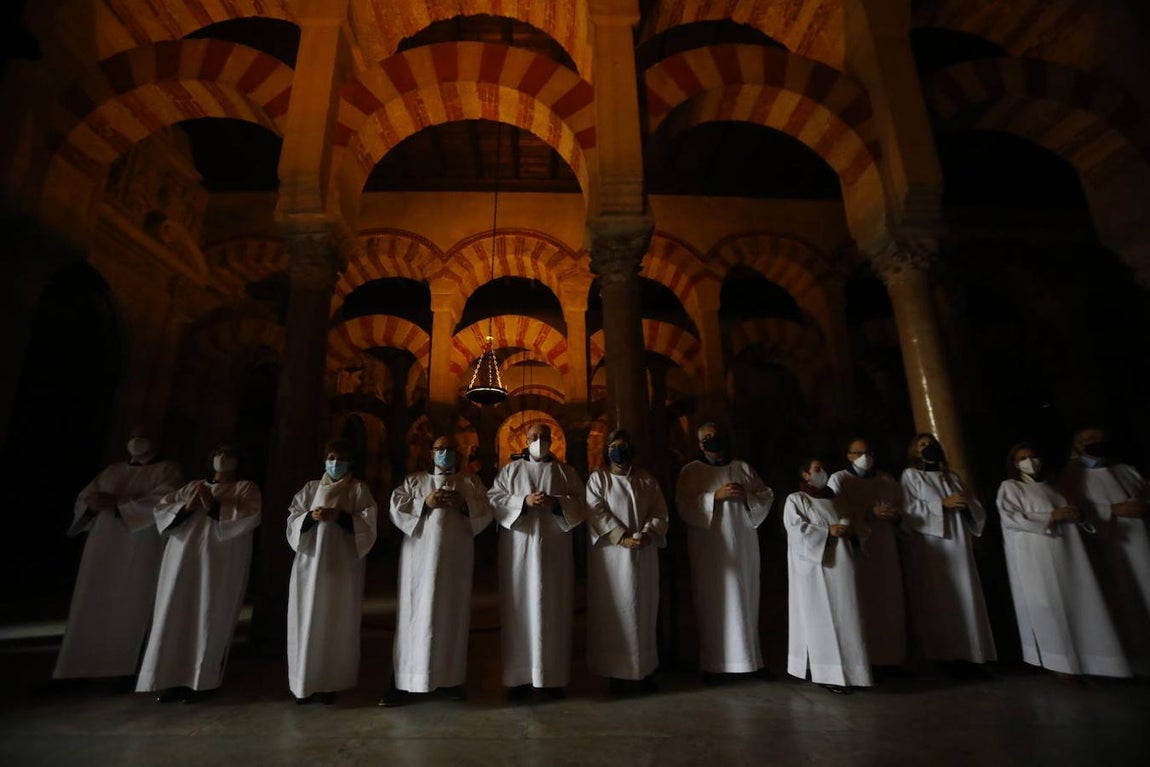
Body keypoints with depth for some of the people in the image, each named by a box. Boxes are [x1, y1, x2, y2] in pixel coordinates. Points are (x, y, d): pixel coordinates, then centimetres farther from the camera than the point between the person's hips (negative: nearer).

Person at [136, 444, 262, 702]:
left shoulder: (246, 487, 8)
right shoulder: (194, 485, 22)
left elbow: (251, 516, -10)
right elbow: (160, 509, 14)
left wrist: (214, 506, -11)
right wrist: (187, 507, -4)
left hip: (220, 563, -4)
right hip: (183, 558, 4)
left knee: (210, 619, -3)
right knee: (175, 616, 3)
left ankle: (201, 681, 7)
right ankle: (173, 680, 14)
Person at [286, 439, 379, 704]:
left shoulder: (359, 489, 4)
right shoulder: (311, 488, 13)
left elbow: (368, 523, -5)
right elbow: (292, 520, 7)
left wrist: (339, 516, -18)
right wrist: (310, 516, -13)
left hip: (342, 564, -2)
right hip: (310, 562, 2)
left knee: (337, 624, -1)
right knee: (307, 620, 1)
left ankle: (330, 684, 10)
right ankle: (306, 684, 12)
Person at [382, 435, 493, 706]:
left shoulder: (471, 482, 13)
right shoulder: (413, 480, 13)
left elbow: (487, 511, 2)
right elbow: (395, 508, 0)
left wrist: (464, 505, -14)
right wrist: (426, 504, -13)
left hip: (456, 558, 1)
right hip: (421, 557, 0)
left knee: (453, 615, 4)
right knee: (416, 614, -1)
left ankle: (451, 678, 15)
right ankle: (403, 680, 8)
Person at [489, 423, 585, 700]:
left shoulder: (566, 472, 10)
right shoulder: (510, 470, 9)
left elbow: (580, 505, 3)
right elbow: (493, 499, -2)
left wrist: (556, 503, -15)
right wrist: (524, 501, -16)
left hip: (554, 550, 1)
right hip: (519, 550, 0)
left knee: (553, 609, 3)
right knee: (520, 609, 1)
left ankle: (553, 676, 14)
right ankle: (519, 676, 11)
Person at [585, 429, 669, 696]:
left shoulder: (646, 479, 10)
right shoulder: (598, 478, 1)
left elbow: (660, 512, 4)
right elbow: (596, 514, -9)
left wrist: (647, 534, -14)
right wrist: (622, 538, -19)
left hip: (645, 554, 3)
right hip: (612, 555, -3)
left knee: (643, 610, 8)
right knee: (615, 611, 0)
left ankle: (644, 669, 19)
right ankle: (617, 672, 10)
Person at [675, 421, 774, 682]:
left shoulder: (743, 468, 11)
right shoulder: (691, 472, 1)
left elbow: (767, 495, 9)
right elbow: (684, 507, -9)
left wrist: (747, 495, -11)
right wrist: (715, 496, -18)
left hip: (743, 547, 3)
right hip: (710, 549, -3)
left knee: (746, 602, 9)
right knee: (714, 604, 0)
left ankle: (749, 659, 22)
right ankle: (713, 663, 11)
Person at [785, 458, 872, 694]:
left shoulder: (831, 499, 20)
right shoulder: (795, 500, -1)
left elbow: (846, 522, 19)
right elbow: (796, 529, -13)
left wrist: (850, 528, -3)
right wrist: (828, 531, -15)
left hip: (839, 564, 7)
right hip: (814, 567, -7)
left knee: (843, 618, 6)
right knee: (820, 619, -4)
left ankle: (843, 670, 13)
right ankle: (825, 673, 1)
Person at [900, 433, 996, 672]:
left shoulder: (952, 477, 20)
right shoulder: (911, 475, 5)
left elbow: (975, 507, 13)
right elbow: (909, 508, -8)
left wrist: (967, 503, -8)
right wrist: (942, 503, -15)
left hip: (958, 542, 5)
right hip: (931, 545, -5)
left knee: (964, 595, 0)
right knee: (938, 599, -6)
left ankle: (964, 654, 4)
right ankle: (945, 654, -2)